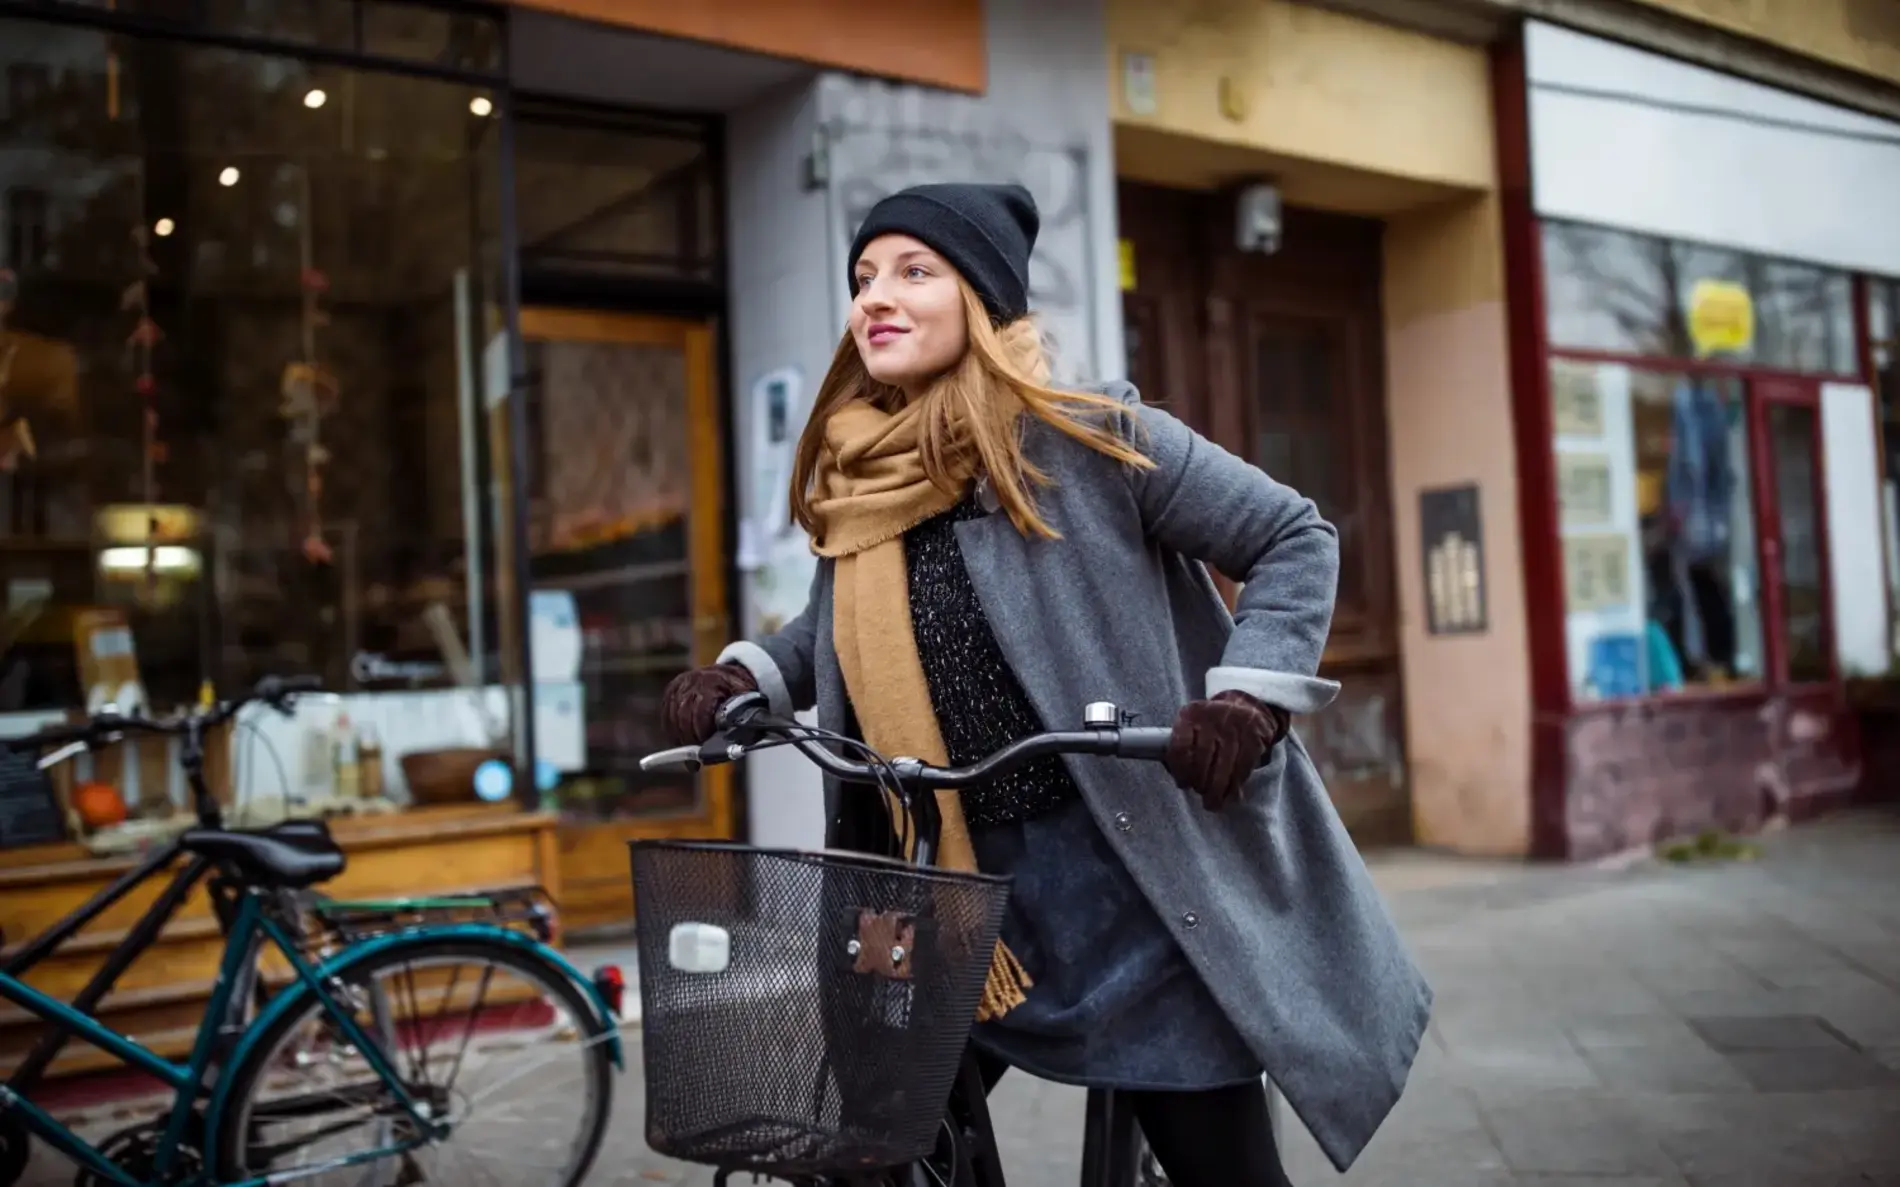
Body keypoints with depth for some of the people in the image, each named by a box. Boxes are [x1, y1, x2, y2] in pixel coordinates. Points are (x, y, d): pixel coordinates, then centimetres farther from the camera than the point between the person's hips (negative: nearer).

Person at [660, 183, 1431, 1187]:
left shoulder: (1086, 437, -10)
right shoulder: (855, 482, 5)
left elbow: (1294, 540, -4)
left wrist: (1248, 700, -17)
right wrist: (743, 679, 5)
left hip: (1136, 885, -5)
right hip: (958, 901, 5)